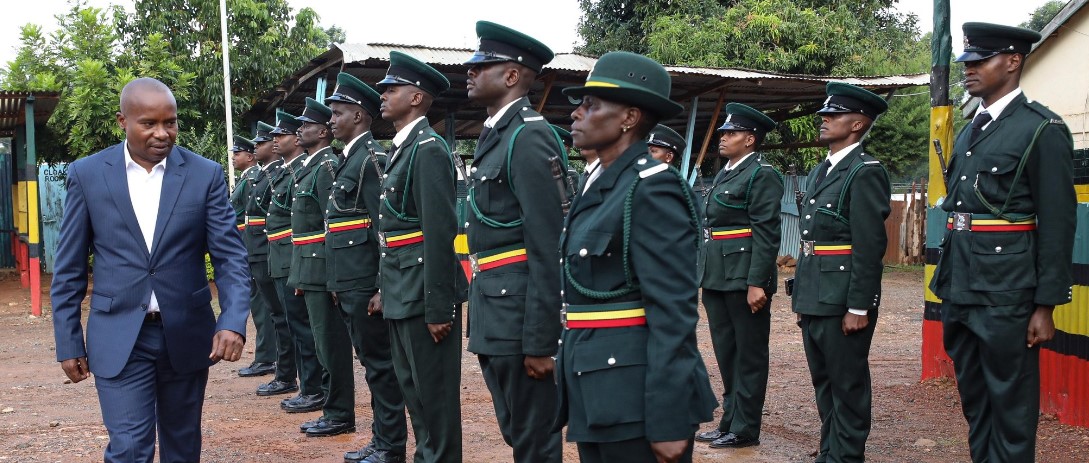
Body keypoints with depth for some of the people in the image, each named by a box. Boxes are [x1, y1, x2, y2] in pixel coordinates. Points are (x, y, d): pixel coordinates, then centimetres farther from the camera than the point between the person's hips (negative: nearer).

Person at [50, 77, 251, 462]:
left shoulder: (206, 175, -2)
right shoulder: (87, 174, -2)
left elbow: (230, 256, -6)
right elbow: (69, 269, 3)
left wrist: (233, 322, -21)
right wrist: (68, 343, 1)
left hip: (187, 335, 1)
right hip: (119, 338, -1)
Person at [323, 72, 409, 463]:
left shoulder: (374, 157, -13)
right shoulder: (351, 158, 16)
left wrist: (381, 287, -20)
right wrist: (338, 283, 18)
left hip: (366, 284, -10)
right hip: (350, 282, 10)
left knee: (381, 364, -1)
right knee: (372, 362, 15)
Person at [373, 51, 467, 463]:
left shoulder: (429, 150, -15)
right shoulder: (401, 149, 15)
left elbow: (440, 233, -21)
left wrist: (439, 307, -22)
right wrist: (385, 289, 19)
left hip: (424, 291, -10)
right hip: (402, 290, 10)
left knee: (435, 392, 0)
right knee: (412, 388, 18)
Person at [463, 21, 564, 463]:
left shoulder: (529, 137, -16)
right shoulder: (495, 134, 14)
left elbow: (548, 247, -20)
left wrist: (540, 340, -21)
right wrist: (480, 311, 19)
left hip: (519, 314, -10)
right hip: (493, 311, 10)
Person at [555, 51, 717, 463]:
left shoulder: (652, 189, -15)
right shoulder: (598, 186, 12)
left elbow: (673, 315, -19)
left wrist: (667, 422, -21)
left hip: (638, 395, -9)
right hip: (595, 392, 9)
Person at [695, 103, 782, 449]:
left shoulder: (762, 175, -10)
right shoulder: (724, 174, 17)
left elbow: (766, 234, -17)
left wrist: (757, 283, -22)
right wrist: (706, 277, 19)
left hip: (744, 279, -9)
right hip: (717, 278, 9)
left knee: (748, 355, 1)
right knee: (726, 353, 14)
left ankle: (745, 429, 9)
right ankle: (729, 422, 24)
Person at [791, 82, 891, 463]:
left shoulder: (865, 172, -11)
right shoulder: (820, 172, 16)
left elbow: (869, 246, -16)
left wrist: (858, 307, -18)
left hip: (843, 302, -9)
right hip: (814, 298, 9)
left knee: (847, 387, 1)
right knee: (824, 384, 15)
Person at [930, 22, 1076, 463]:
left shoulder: (1042, 129, -7)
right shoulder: (967, 133, 15)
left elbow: (1057, 224, -10)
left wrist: (1045, 306, -12)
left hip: (1005, 292, -8)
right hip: (959, 288, 8)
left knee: (1011, 405, 2)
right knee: (973, 399, 16)